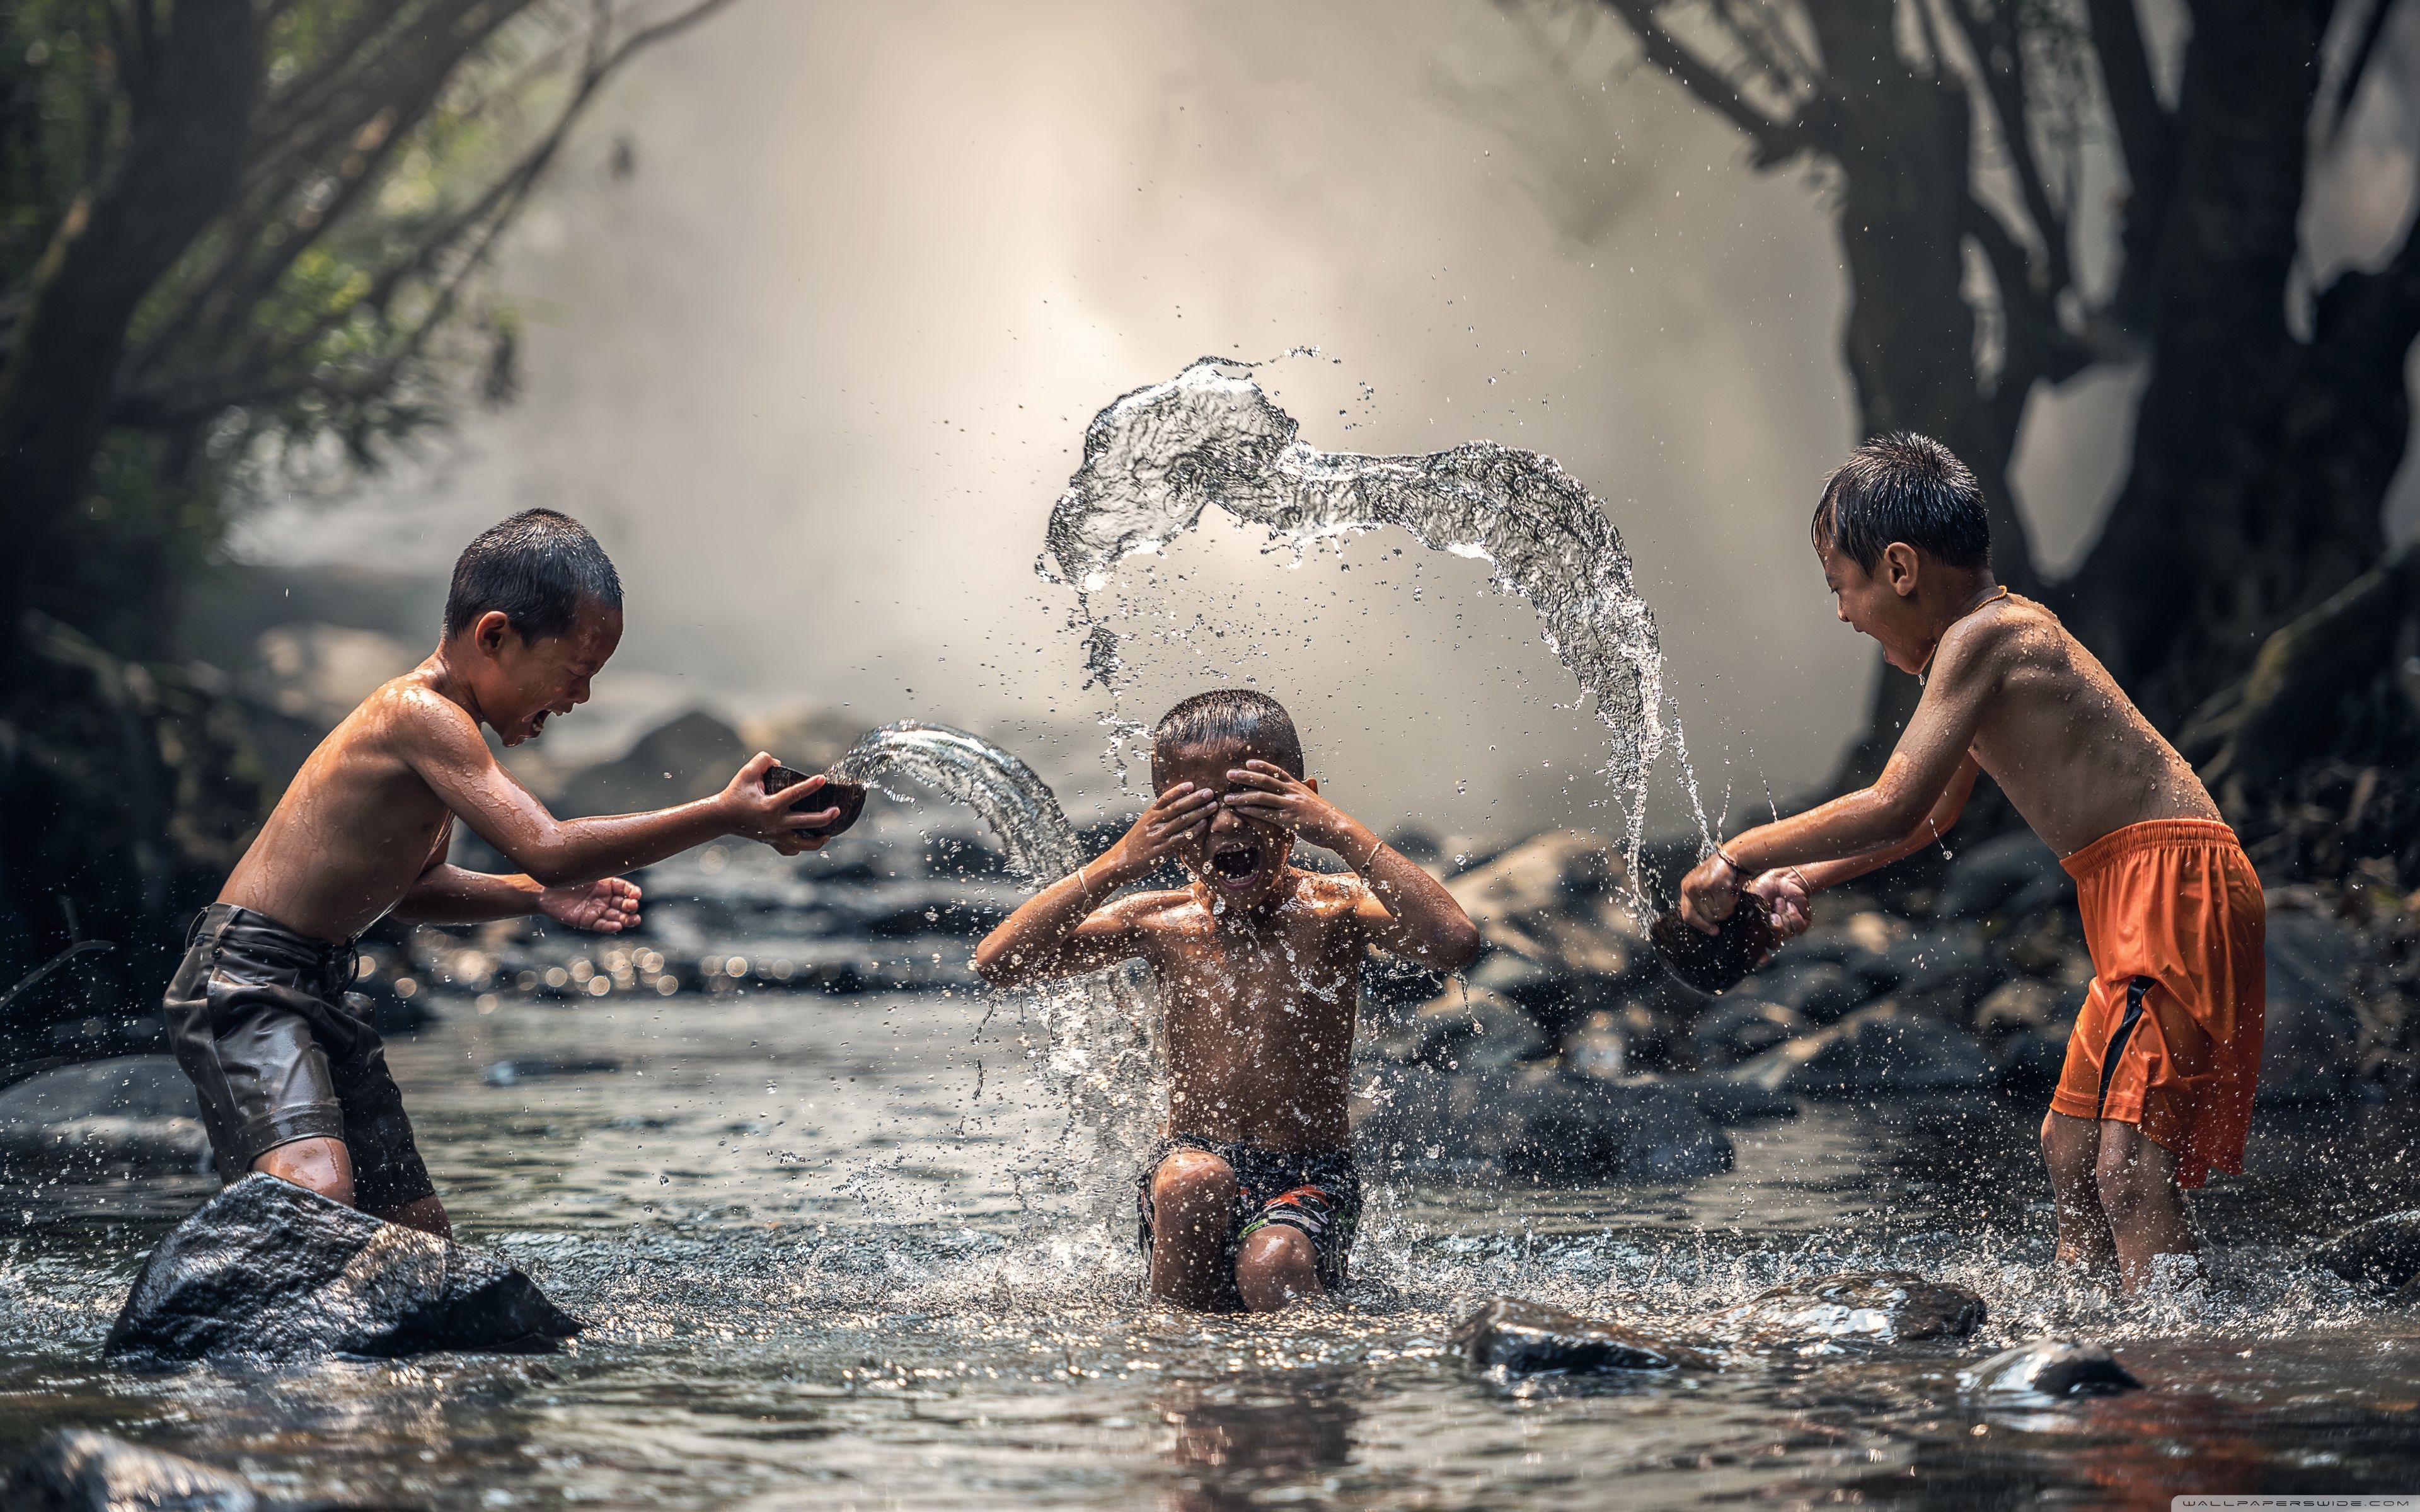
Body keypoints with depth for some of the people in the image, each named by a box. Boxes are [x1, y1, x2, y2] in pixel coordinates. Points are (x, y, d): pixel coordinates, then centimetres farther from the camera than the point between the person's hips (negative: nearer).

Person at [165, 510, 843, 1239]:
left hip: (318, 997, 11)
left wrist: (538, 896, 11)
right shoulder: (420, 713, -19)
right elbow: (545, 847, -29)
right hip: (246, 985, -10)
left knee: (420, 1236, 10)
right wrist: (725, 816, -27)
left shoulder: (436, 719, 12)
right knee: (316, 1194, -32)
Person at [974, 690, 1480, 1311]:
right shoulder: (1160, 923, 2)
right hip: (1192, 1165, 2)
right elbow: (997, 963, -8)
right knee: (1193, 1179, -33)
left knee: (1273, 1267, -32)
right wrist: (1117, 864, -15)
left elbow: (1455, 943, -24)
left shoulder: (1332, 909, -3)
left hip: (1311, 1182, -2)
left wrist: (1345, 835, -22)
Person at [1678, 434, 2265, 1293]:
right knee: (2070, 1149, 17)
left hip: (2172, 884, -11)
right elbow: (1932, 815, 31)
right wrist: (1805, 878, 25)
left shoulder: (1981, 640, -13)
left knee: (2131, 1165, -19)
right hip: (2138, 900, 11)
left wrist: (1739, 859, -11)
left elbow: (1893, 807, -20)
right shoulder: (2000, 633, 19)